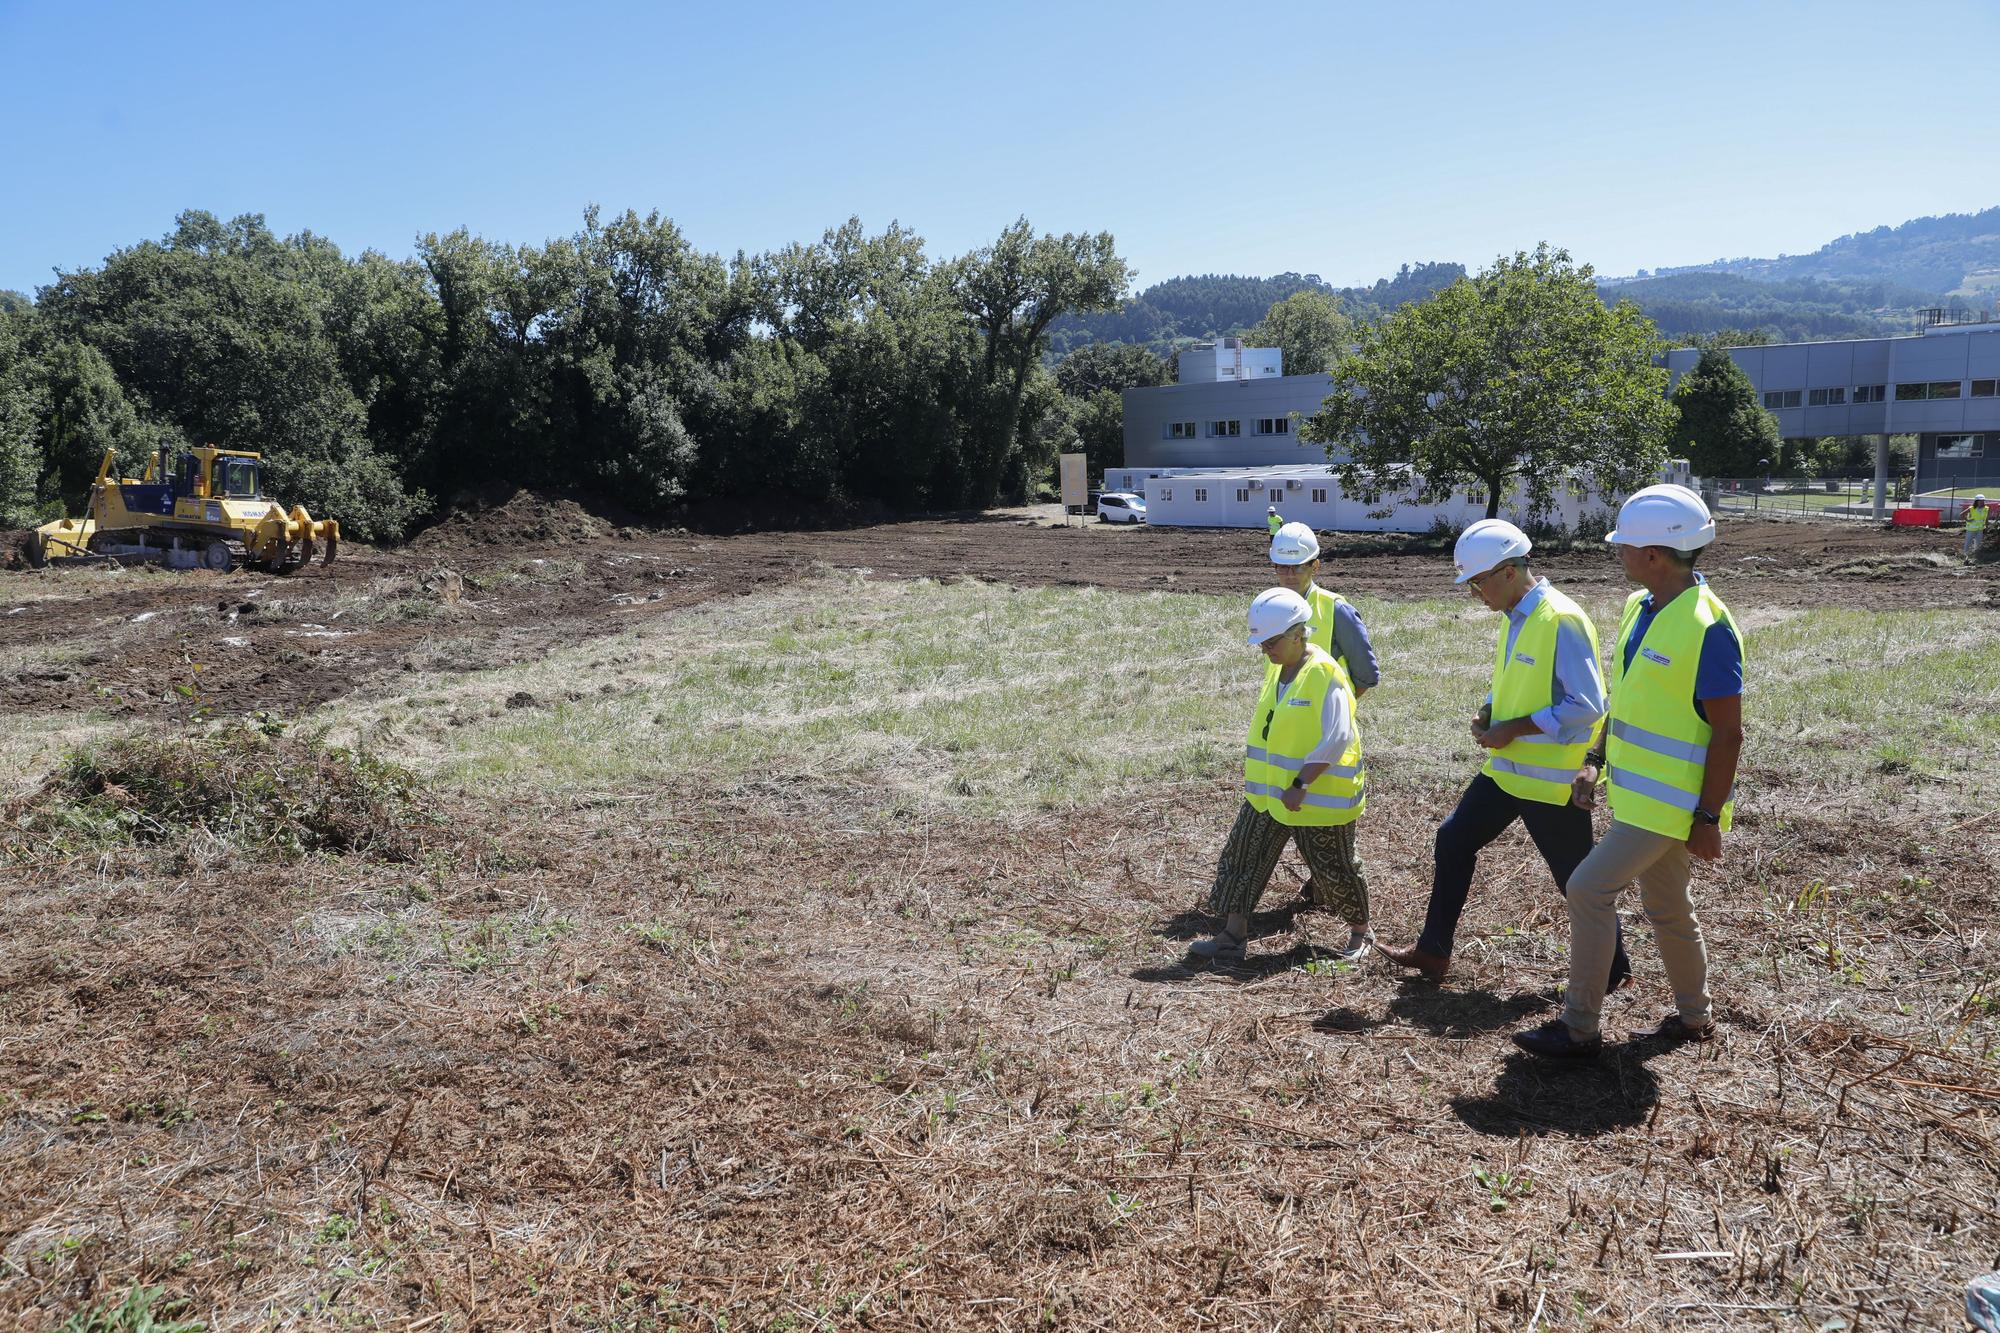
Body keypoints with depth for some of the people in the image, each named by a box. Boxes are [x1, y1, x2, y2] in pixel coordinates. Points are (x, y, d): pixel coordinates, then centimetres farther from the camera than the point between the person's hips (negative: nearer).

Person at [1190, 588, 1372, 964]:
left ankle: (1361, 932, 31)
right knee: (1241, 859, 5)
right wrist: (1252, 760, 15)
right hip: (1268, 790, 8)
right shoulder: (1275, 668, 6)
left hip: (1319, 796, -8)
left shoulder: (1324, 675, -20)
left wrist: (1300, 785, -27)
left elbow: (1337, 739, -25)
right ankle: (1232, 937, 11)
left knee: (1335, 868, 8)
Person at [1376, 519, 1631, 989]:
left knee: (1576, 878, 5)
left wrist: (1513, 728, -21)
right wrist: (1488, 711, 1)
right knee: (1453, 840, 11)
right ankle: (1433, 950, 22)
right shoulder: (1515, 619, 7)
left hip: (1551, 778, -9)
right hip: (1505, 769, 9)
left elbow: (1588, 705, -23)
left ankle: (1613, 968, 26)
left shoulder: (1562, 620, -21)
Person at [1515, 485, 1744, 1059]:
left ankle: (1578, 1029, 0)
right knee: (1666, 907, 20)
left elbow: (1727, 735, -19)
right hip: (1638, 791, 9)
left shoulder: (1707, 626, -22)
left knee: (1589, 889, -10)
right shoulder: (1639, 608, 5)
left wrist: (1708, 818, -18)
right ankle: (1694, 1017, 37)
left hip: (1669, 801, -9)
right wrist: (1596, 761, 13)